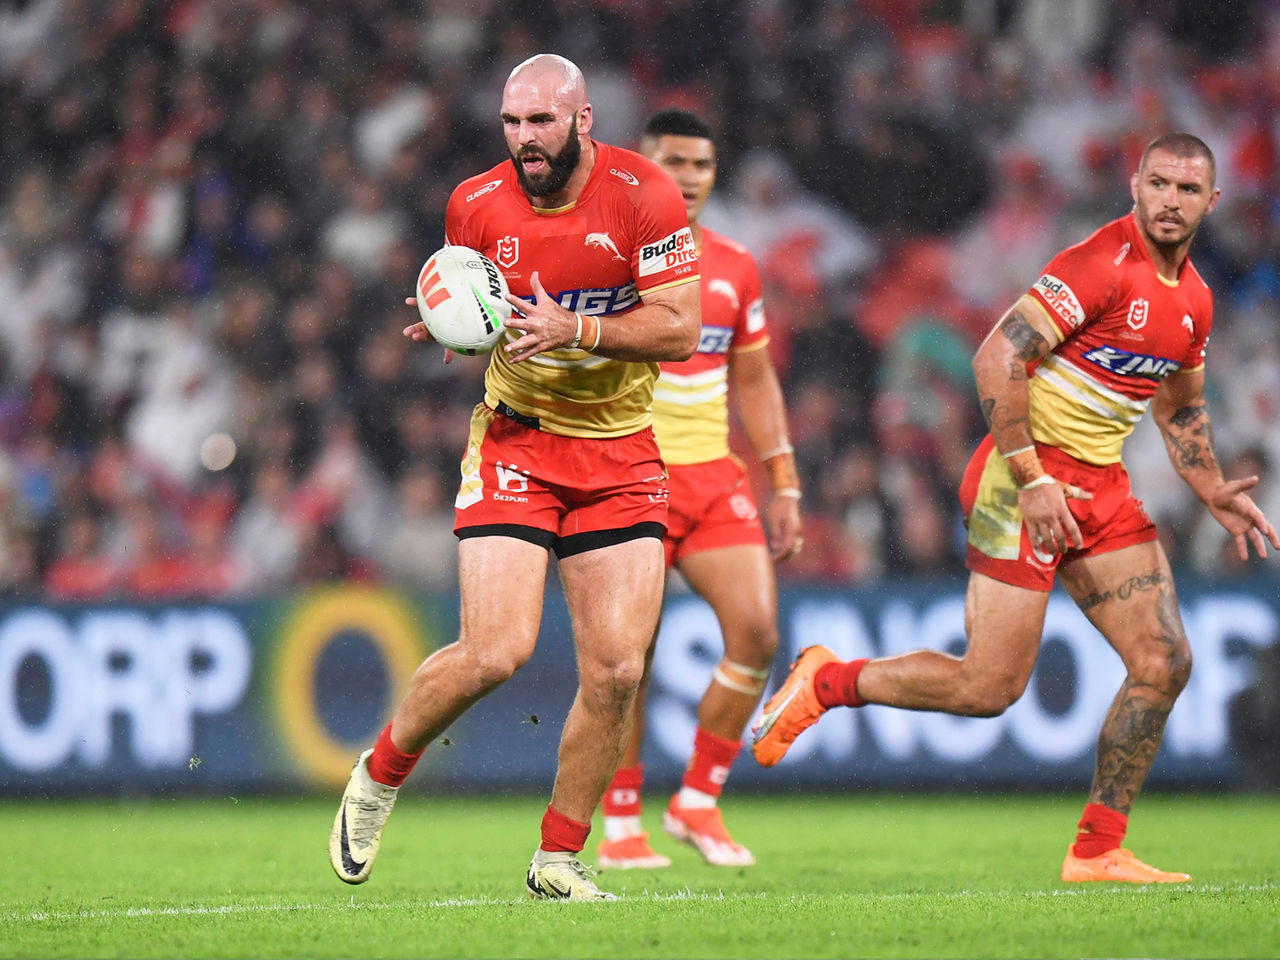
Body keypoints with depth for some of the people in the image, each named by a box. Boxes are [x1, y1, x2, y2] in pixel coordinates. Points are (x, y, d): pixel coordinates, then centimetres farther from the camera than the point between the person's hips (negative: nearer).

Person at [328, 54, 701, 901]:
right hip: (516, 442, 0)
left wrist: (578, 330, -26)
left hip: (621, 456, 0)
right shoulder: (478, 205, -3)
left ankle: (559, 858, 10)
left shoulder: (644, 195, -10)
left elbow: (681, 328, -13)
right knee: (496, 651, -16)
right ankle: (381, 775, 12)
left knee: (616, 669, -7)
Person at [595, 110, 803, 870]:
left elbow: (755, 381, 18)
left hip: (714, 476, 4)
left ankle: (698, 802, 5)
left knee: (757, 629, -10)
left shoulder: (735, 267, 11)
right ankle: (621, 825, 7)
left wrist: (784, 484, 13)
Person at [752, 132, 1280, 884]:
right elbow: (997, 357, -23)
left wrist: (1215, 494, 15)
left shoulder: (1194, 299, 11)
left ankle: (1098, 851, 7)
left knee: (1166, 663, -2)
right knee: (990, 687, -10)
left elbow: (1181, 409, 28)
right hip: (1028, 479, -8)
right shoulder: (1101, 265, -17)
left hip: (1101, 487, 8)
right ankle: (828, 681, 13)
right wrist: (1031, 478, -25)